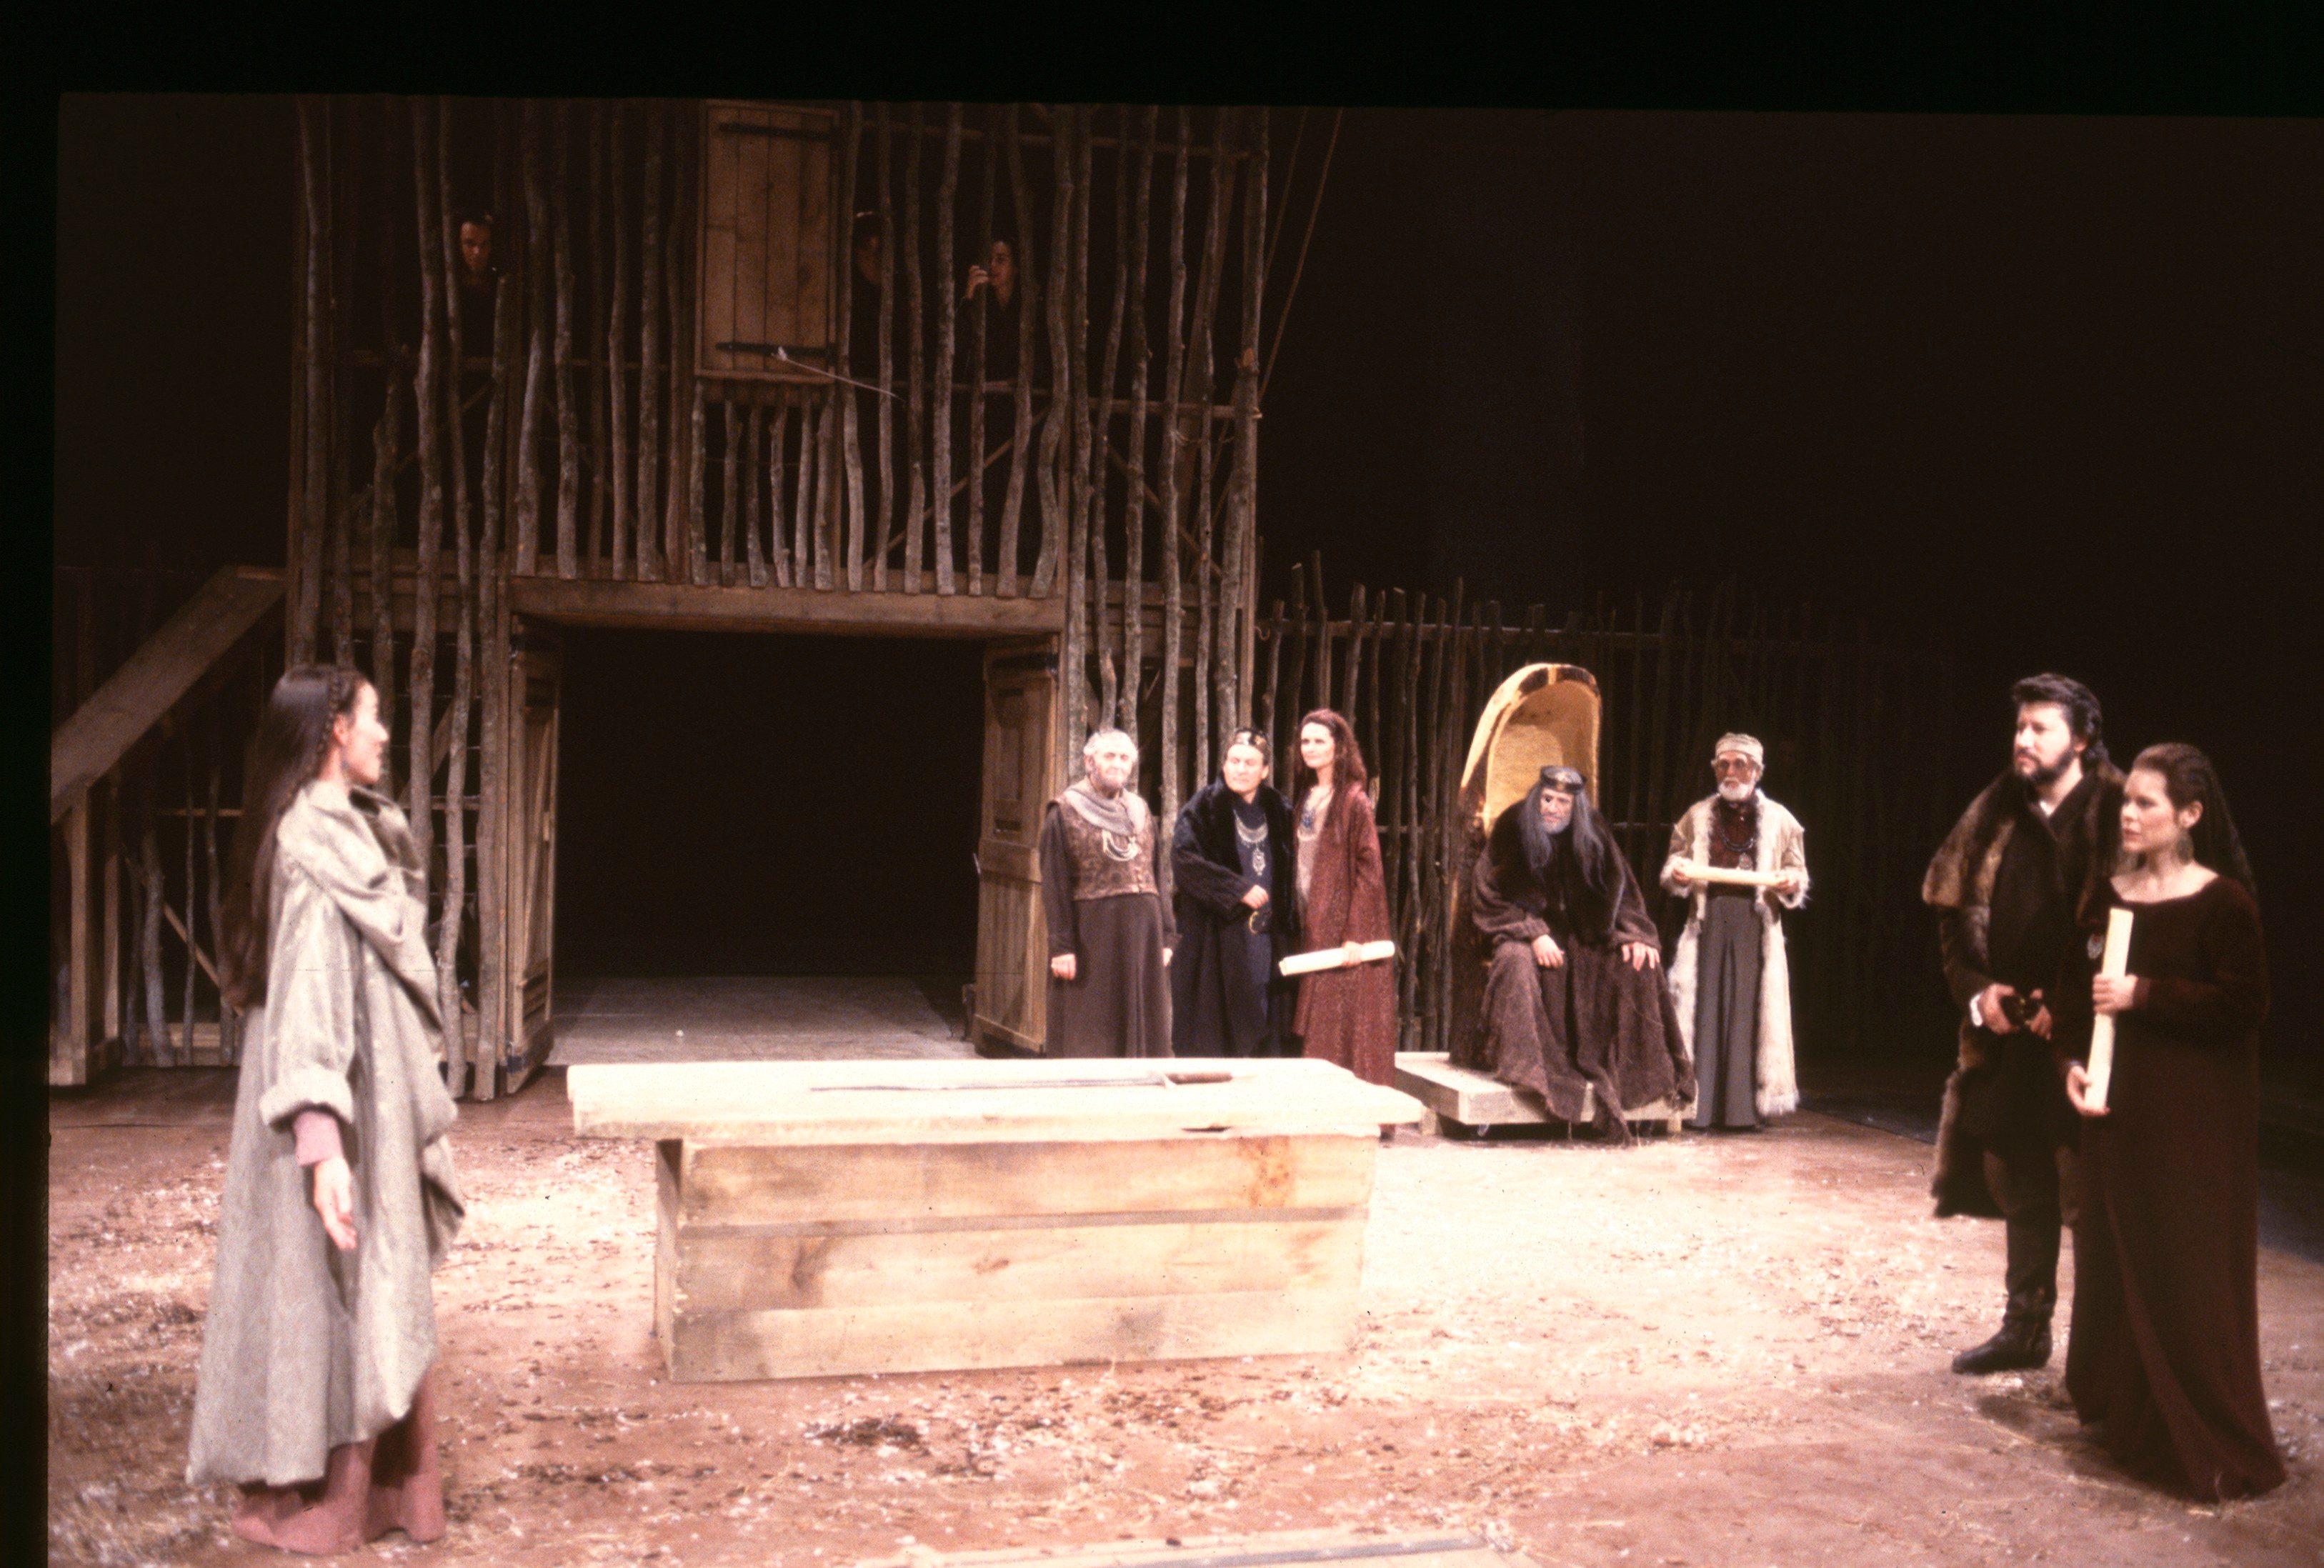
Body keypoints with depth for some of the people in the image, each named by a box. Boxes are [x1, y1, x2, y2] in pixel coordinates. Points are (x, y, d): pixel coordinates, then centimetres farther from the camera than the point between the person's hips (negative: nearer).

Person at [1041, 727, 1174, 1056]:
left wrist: (1164, 937, 8)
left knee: (1141, 1028, 7)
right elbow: (1054, 885, -7)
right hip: (1090, 934, -5)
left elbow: (1156, 877, 15)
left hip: (1143, 933, 5)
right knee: (1088, 1037, -1)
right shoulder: (1065, 812, -2)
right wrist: (1061, 946, -14)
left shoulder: (1140, 812, 14)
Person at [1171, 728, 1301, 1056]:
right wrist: (1238, 889, -16)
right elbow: (1183, 858, -13)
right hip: (1217, 941, -4)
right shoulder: (1204, 807, -1)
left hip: (1270, 940, 4)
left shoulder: (1280, 811, 12)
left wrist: (1290, 926, 4)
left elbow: (1290, 873, 16)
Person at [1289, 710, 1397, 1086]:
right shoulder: (1304, 798, 13)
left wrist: (1355, 935, -19)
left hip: (1342, 928, -7)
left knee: (1347, 1024, -4)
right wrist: (1300, 924, 9)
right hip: (1312, 926, 7)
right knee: (1317, 1033, 10)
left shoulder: (1354, 801, -9)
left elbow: (1368, 870, -13)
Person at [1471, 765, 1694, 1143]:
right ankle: (1520, 1065, -28)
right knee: (1516, 961, -36)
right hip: (1523, 930, -4)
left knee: (1638, 964, -15)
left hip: (1581, 935, 4)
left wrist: (1633, 934, -14)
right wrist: (1534, 934, -22)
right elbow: (1488, 896, -12)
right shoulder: (1511, 828, -11)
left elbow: (1619, 891, 4)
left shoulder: (1592, 833, -2)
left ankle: (1635, 1065, -6)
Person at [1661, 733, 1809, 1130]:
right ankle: (1700, 1104, 0)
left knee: (1750, 1012, -3)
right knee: (1704, 1009, -3)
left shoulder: (1778, 819, 9)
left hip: (1755, 927, -1)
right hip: (1709, 922, 1)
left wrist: (1790, 883, -12)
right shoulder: (1697, 816, 12)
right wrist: (1677, 873, -9)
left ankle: (1745, 1104, 2)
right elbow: (1674, 862, 14)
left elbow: (1798, 873, 11)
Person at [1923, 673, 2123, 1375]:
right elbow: (1955, 914, 12)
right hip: (2007, 1035, 6)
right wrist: (1977, 990, -1)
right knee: (2020, 1182, 14)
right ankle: (2025, 1327, 26)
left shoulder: (2113, 817, -8)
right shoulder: (1998, 813, 8)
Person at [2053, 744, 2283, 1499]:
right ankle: (2122, 1407, 28)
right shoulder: (2107, 895, 7)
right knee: (2114, 1258, 12)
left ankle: (2211, 1442, 11)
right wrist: (2073, 1061, -4)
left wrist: (2144, 996, -20)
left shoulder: (2222, 901, -10)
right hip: (2116, 1104, 6)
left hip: (2196, 1118, -5)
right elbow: (2075, 985, 10)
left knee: (2189, 1270, -1)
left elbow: (2244, 1004, -16)